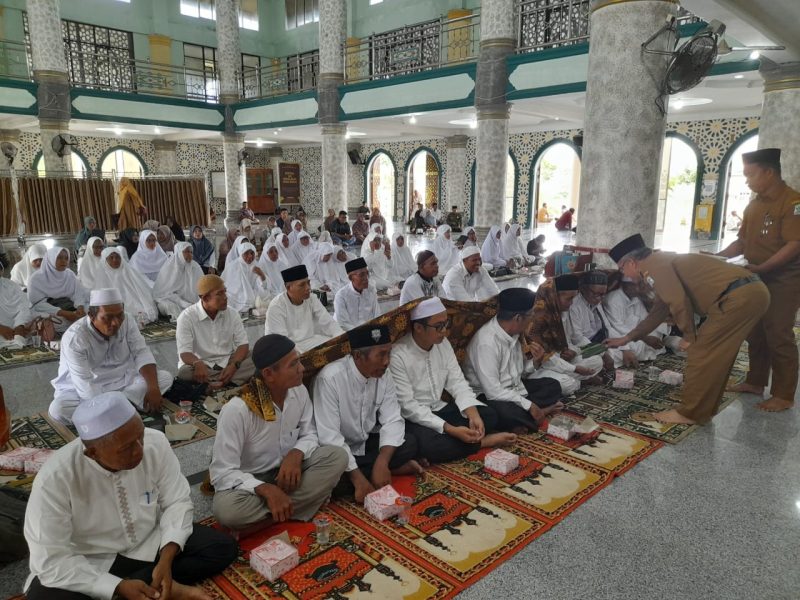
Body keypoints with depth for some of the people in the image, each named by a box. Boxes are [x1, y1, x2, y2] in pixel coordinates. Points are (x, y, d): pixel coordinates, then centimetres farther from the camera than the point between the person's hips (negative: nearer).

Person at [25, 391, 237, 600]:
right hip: (89, 565, -2)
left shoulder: (156, 442, -20)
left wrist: (166, 559, -24)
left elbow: (177, 502, -10)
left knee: (223, 547, -14)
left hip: (149, 544, 2)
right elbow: (52, 561, -23)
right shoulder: (54, 479, -28)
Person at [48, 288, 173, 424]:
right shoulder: (74, 338, -25)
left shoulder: (127, 323, -9)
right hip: (85, 391, -4)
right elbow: (85, 385, -29)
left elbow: (142, 354, -14)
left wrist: (153, 388, -31)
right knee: (58, 409, -34)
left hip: (123, 383, 4)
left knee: (165, 377, -14)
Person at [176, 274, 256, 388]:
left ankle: (211, 384, -29)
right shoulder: (187, 317, -10)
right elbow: (184, 352, -16)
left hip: (227, 362, 4)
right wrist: (198, 364, -41)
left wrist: (233, 365, -23)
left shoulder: (232, 314, 1)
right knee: (185, 372, -35)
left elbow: (243, 344, -2)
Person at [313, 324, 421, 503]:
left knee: (409, 444, -15)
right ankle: (394, 469, -13)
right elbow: (329, 437, -30)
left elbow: (393, 421, -12)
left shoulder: (383, 376, -10)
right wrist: (358, 478, -33)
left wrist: (382, 463, -28)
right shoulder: (330, 378, -29)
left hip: (366, 443, 3)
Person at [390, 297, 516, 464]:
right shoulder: (398, 355, -23)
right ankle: (481, 441, -14)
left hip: (438, 409, 6)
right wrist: (451, 430, -29)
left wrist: (473, 415, -19)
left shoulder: (443, 344, -1)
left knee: (488, 416, -6)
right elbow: (408, 406, -25)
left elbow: (457, 383, 0)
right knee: (427, 444, -36)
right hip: (412, 418, -6)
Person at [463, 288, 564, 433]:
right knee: (506, 412, -38)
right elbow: (493, 391, -28)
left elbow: (518, 373, 11)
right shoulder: (486, 342, -27)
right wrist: (529, 405, -22)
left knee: (553, 386, 7)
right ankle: (541, 411, -9)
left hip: (513, 387, 9)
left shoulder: (512, 334, -1)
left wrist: (533, 361, -8)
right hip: (488, 396, -9)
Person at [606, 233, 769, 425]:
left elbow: (679, 302, -18)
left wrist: (690, 337, -3)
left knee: (701, 353, -1)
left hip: (738, 296, -10)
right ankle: (704, 408, 28)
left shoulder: (653, 265, -6)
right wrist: (627, 338, 41)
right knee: (716, 355, 18)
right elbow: (658, 312, 35)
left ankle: (689, 413, 9)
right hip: (753, 292, 10)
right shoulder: (663, 263, 26)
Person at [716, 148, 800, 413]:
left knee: (779, 337, -4)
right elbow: (743, 241, 14)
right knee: (755, 334, 13)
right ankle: (755, 382, 26)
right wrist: (719, 256, 1)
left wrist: (760, 267, -27)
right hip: (757, 280, 8)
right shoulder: (754, 205, 9)